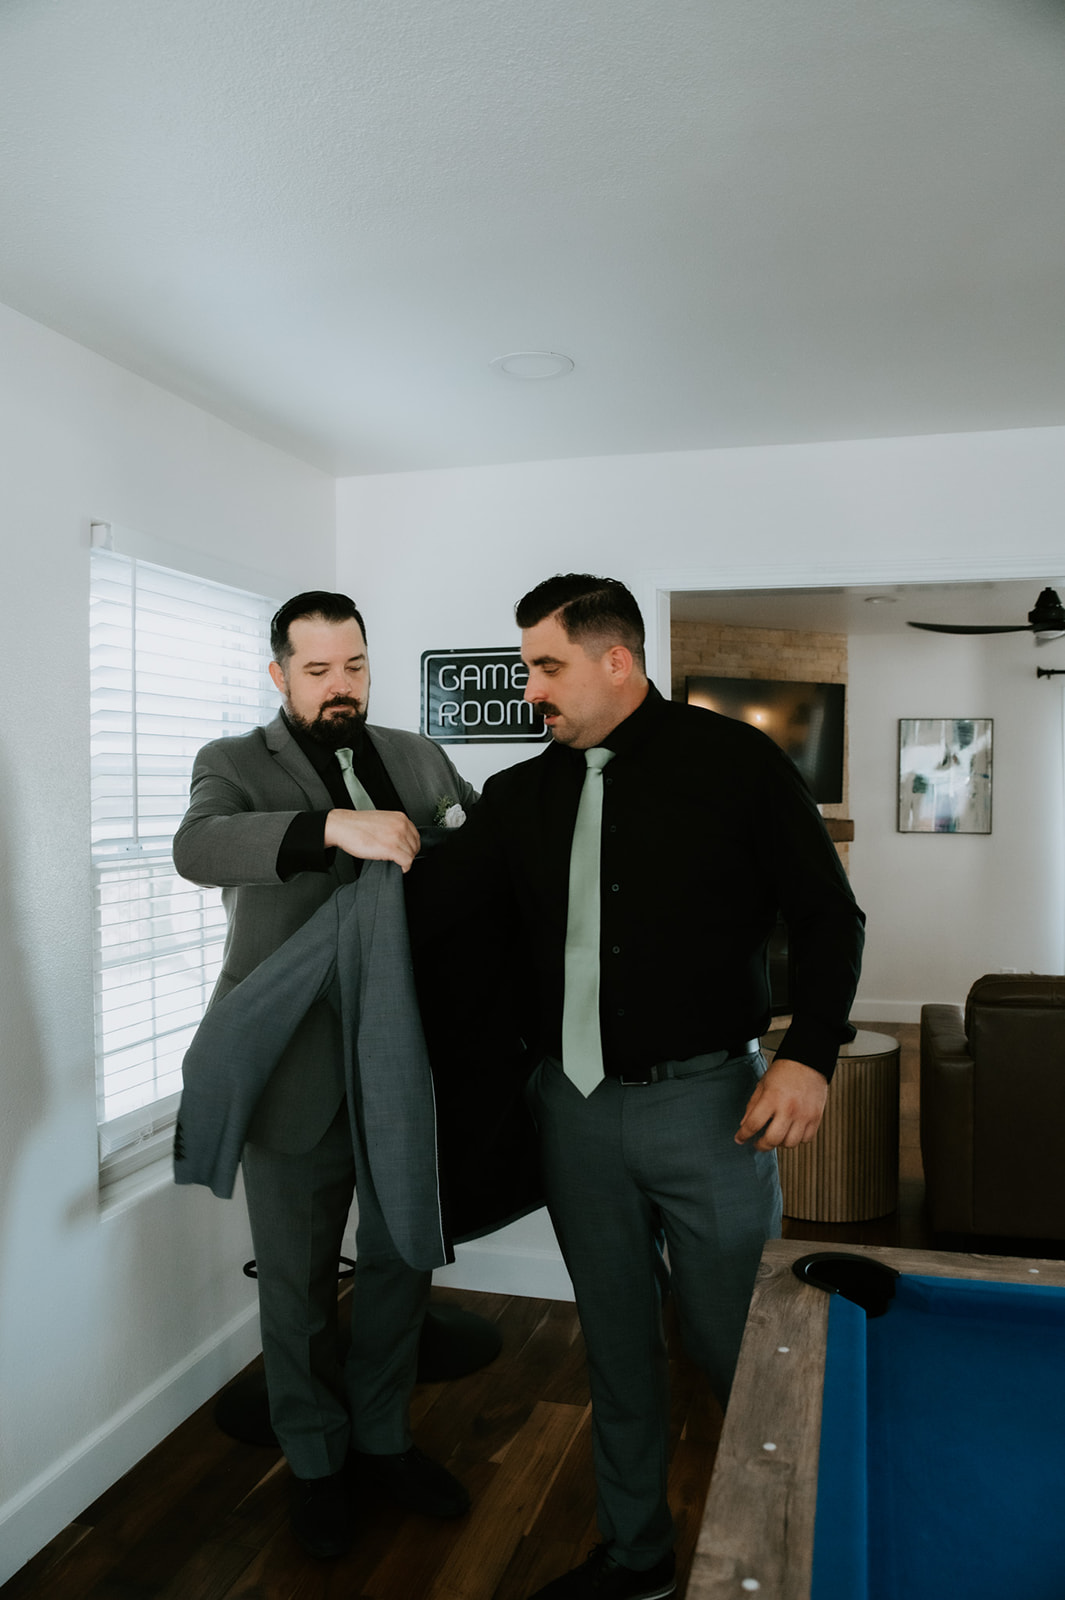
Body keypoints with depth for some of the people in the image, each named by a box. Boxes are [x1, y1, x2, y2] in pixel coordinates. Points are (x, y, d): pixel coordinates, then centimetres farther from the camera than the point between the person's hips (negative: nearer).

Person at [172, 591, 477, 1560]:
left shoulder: (418, 759, 9)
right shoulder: (237, 764, -3)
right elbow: (197, 847, -24)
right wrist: (335, 824, -37)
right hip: (294, 1070, -3)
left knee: (400, 1262, 18)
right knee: (299, 1281, 13)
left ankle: (382, 1441, 41)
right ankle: (316, 1462, 36)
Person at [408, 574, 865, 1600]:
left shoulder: (735, 762, -5)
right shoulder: (523, 796, 6)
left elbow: (827, 916, -3)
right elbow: (428, 896, 2)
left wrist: (809, 1055, -12)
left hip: (704, 1100, -3)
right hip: (574, 1105, 4)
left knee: (738, 1345, 8)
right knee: (615, 1341, 17)